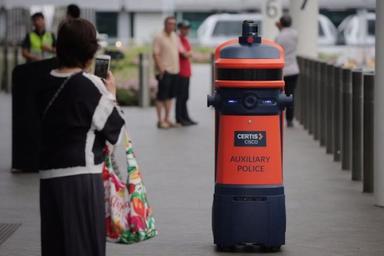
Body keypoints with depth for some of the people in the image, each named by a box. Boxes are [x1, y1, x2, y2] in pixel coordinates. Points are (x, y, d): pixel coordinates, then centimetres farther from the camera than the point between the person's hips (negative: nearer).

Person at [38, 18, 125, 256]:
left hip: (49, 176, 6)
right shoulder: (90, 85, -11)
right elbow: (115, 131, -4)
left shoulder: (48, 84, 8)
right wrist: (111, 94, 8)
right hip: (81, 176, -6)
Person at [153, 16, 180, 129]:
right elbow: (156, 54, -13)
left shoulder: (175, 37, 14)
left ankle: (167, 118, 20)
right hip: (164, 71, -8)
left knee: (170, 96, 12)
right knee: (161, 97, -4)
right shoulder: (159, 37, -8)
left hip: (174, 70, 8)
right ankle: (160, 120, -1)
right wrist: (161, 68, -20)